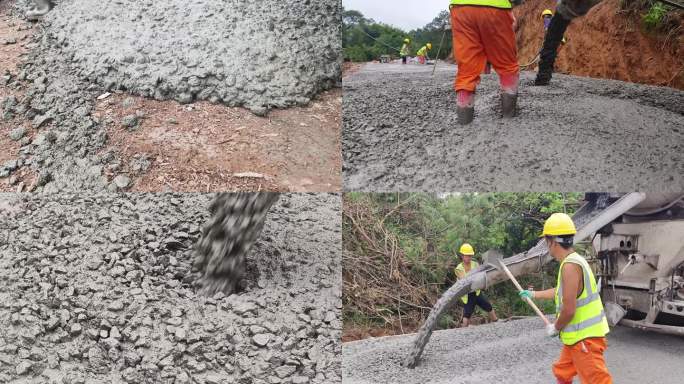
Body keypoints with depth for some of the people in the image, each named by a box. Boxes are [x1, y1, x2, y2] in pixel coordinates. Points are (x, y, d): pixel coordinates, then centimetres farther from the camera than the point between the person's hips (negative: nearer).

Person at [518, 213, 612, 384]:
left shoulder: (570, 265, -21)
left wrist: (555, 328, -4)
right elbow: (560, 291, 29)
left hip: (585, 338, -10)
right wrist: (533, 294, 40)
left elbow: (569, 310, -22)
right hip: (578, 336, 10)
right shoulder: (573, 261, 11)